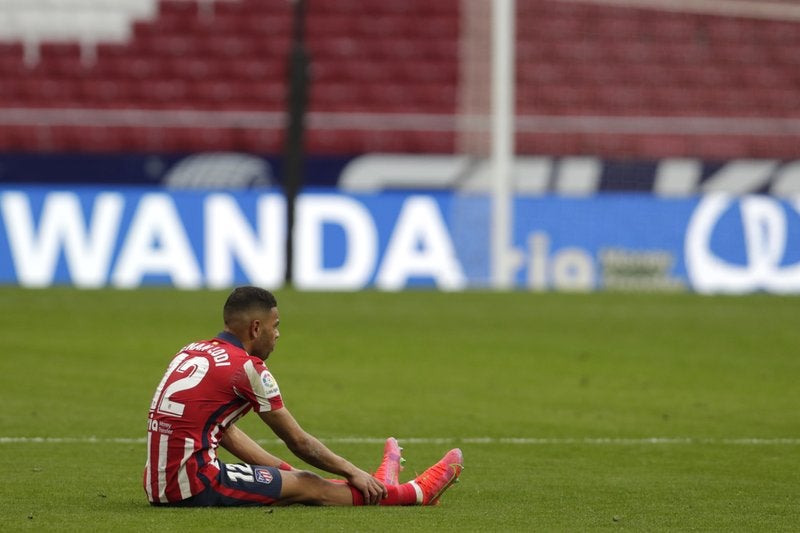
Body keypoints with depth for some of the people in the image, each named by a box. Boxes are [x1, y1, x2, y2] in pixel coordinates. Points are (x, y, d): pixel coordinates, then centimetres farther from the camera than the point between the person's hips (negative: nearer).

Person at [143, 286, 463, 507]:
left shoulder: (193, 352, 15)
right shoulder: (248, 367, -10)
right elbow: (298, 442, 0)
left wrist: (283, 469, 29)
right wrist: (353, 472, 13)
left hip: (159, 487, 8)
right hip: (194, 486, -8)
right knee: (308, 487, 7)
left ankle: (372, 485, 40)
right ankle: (419, 493, 18)